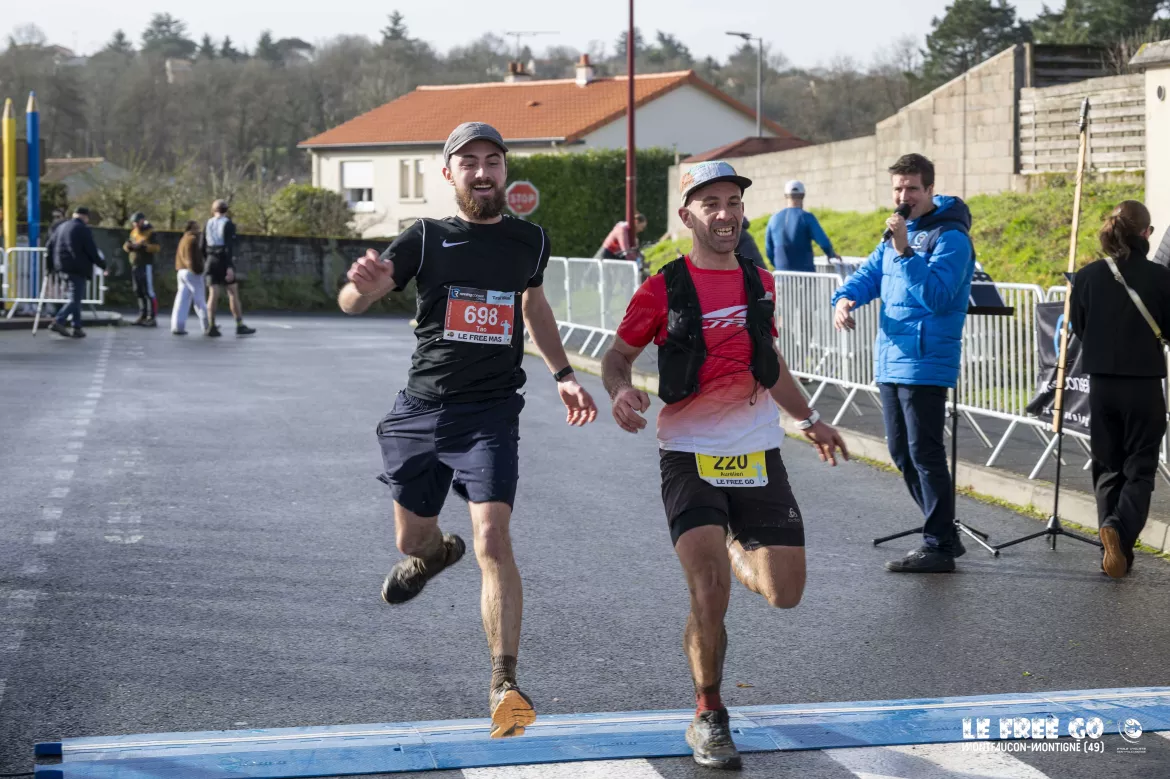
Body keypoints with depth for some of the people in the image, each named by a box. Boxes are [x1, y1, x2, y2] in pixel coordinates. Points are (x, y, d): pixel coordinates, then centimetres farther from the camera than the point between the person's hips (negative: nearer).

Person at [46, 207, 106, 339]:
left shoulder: (61, 227, 14)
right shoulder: (83, 229, -9)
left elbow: (50, 246, 15)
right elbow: (92, 251, -12)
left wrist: (53, 263, 21)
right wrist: (103, 265, -1)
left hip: (63, 267, 8)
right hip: (78, 268, -8)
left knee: (76, 298, 16)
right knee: (75, 298, -6)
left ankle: (77, 327, 15)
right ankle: (58, 322, -21)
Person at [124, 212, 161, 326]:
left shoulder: (150, 232, -6)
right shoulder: (134, 232, 16)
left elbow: (156, 247, -16)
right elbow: (128, 247, 20)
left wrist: (143, 246, -27)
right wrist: (128, 246, -4)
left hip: (146, 265, -8)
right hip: (135, 265, 8)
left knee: (148, 291, -10)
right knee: (139, 292, 9)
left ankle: (152, 318, -13)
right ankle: (143, 316, 14)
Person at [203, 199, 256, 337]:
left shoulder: (208, 224, 9)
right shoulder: (228, 224, -7)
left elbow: (203, 246, 12)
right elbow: (230, 246, -16)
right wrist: (230, 267, -21)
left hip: (212, 260, 5)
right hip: (225, 261, -5)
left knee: (213, 294, 2)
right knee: (233, 293, 2)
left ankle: (211, 327, -5)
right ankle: (240, 326, 2)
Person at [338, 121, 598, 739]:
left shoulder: (531, 240, 5)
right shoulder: (426, 239, -3)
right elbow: (350, 303, -13)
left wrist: (562, 375, 23)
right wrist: (365, 285, -37)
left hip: (491, 414, -1)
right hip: (420, 409, 1)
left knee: (493, 539, -19)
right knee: (412, 539, 15)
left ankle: (504, 686, -19)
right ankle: (437, 552, 54)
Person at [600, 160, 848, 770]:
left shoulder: (760, 284, 8)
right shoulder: (663, 289, -6)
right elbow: (617, 356, 4)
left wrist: (808, 418, 28)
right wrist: (620, 391, -18)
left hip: (758, 454, 4)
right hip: (690, 456, -4)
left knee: (784, 593, 1)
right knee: (709, 594, -16)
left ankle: (734, 548, 37)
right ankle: (708, 716, 6)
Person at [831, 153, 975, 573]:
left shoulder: (950, 237, -12)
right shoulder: (897, 233, 14)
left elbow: (936, 295, -23)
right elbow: (868, 275, 17)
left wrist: (904, 251, -30)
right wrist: (844, 299, -4)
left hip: (925, 364, -9)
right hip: (889, 361, 9)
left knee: (924, 454, -7)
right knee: (902, 454, 14)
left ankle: (938, 547, -1)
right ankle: (944, 534, 25)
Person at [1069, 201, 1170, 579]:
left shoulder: (1087, 277, -4)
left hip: (1101, 384, 3)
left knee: (1108, 470, 14)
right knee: (1139, 470, 7)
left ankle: (1115, 553, 11)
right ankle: (1120, 528, -19)